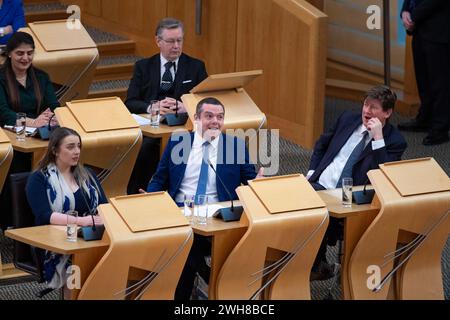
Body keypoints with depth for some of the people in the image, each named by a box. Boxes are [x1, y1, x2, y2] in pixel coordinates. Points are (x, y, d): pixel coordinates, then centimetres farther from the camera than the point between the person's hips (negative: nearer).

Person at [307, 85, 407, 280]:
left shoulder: (394, 141, -1)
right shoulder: (348, 119, 14)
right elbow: (321, 145, 26)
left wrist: (378, 138, -18)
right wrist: (312, 173, 11)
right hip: (318, 185, 5)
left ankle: (318, 266, -10)